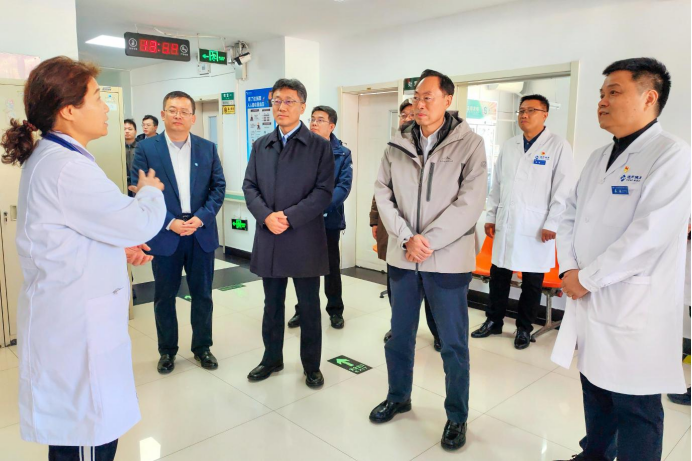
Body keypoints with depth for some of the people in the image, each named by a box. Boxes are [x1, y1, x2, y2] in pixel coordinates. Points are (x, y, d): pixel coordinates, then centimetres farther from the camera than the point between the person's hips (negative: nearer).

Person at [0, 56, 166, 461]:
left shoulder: (44, 157, 10)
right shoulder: (67, 168, -22)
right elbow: (140, 223, -20)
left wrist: (118, 247, 9)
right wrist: (151, 190, 1)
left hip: (65, 317, 10)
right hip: (77, 326, -10)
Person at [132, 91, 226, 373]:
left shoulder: (207, 148, 6)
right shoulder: (146, 149, -1)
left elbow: (218, 187, 3)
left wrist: (202, 217, -11)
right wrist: (169, 222, -15)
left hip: (201, 233, 2)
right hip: (164, 234, -1)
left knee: (202, 295, 11)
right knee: (164, 296, 9)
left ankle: (202, 347, 27)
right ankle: (167, 351, 27)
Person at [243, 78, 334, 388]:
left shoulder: (319, 146, -1)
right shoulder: (260, 145, 12)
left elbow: (324, 191, -9)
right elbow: (249, 186, 6)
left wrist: (290, 217, -18)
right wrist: (266, 216, -12)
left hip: (305, 239, -3)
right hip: (268, 239, 4)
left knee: (309, 307, 8)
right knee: (272, 304, 16)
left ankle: (312, 365, 24)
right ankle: (272, 358, 33)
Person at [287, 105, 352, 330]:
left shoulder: (342, 153, -1)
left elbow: (344, 185, -11)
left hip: (329, 218, -1)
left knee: (331, 266, 10)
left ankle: (335, 310, 26)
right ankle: (302, 310, 28)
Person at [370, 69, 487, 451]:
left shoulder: (470, 144, -5)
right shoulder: (397, 144, 5)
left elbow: (470, 202, -13)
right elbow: (383, 194, 1)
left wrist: (428, 240, -18)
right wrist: (405, 238, -12)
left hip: (447, 260, -3)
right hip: (402, 258, 4)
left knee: (453, 344, 7)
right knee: (399, 335, 17)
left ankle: (457, 416, 27)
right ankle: (398, 396, 39)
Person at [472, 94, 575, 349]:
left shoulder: (558, 146, -3)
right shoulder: (508, 146, 12)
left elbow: (563, 189, -7)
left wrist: (552, 224, -11)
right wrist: (490, 216, 10)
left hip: (536, 228, -4)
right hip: (505, 224, 4)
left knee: (532, 280, 7)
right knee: (498, 274, 10)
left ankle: (524, 328, 22)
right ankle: (493, 321, 26)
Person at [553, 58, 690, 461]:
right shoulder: (599, 157, 12)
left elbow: (647, 236, -22)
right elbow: (571, 215, 11)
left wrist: (586, 279, -15)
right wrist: (569, 269, -4)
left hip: (635, 310, -7)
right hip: (589, 301, 7)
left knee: (634, 409, 6)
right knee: (596, 390, 21)